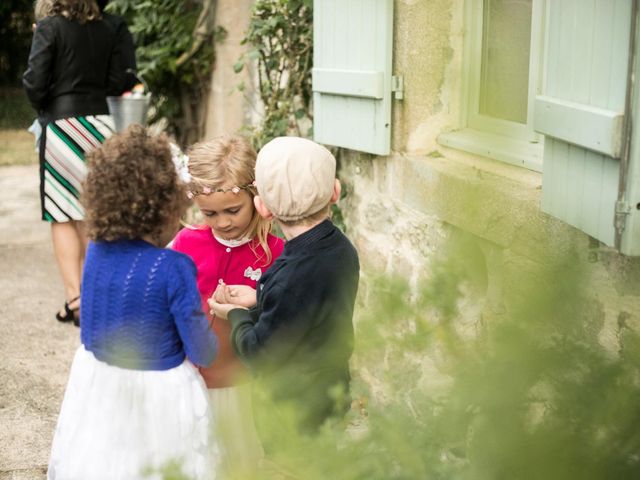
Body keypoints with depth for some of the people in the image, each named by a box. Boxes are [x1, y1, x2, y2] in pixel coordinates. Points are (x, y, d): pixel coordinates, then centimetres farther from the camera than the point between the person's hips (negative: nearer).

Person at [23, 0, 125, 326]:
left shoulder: (49, 26, -7)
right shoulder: (105, 31, 7)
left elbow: (35, 82, -12)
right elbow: (116, 83, 8)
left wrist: (43, 110, 6)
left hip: (62, 126, -5)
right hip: (99, 124, 5)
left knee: (62, 216, 2)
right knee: (90, 214, 13)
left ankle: (74, 296, -6)